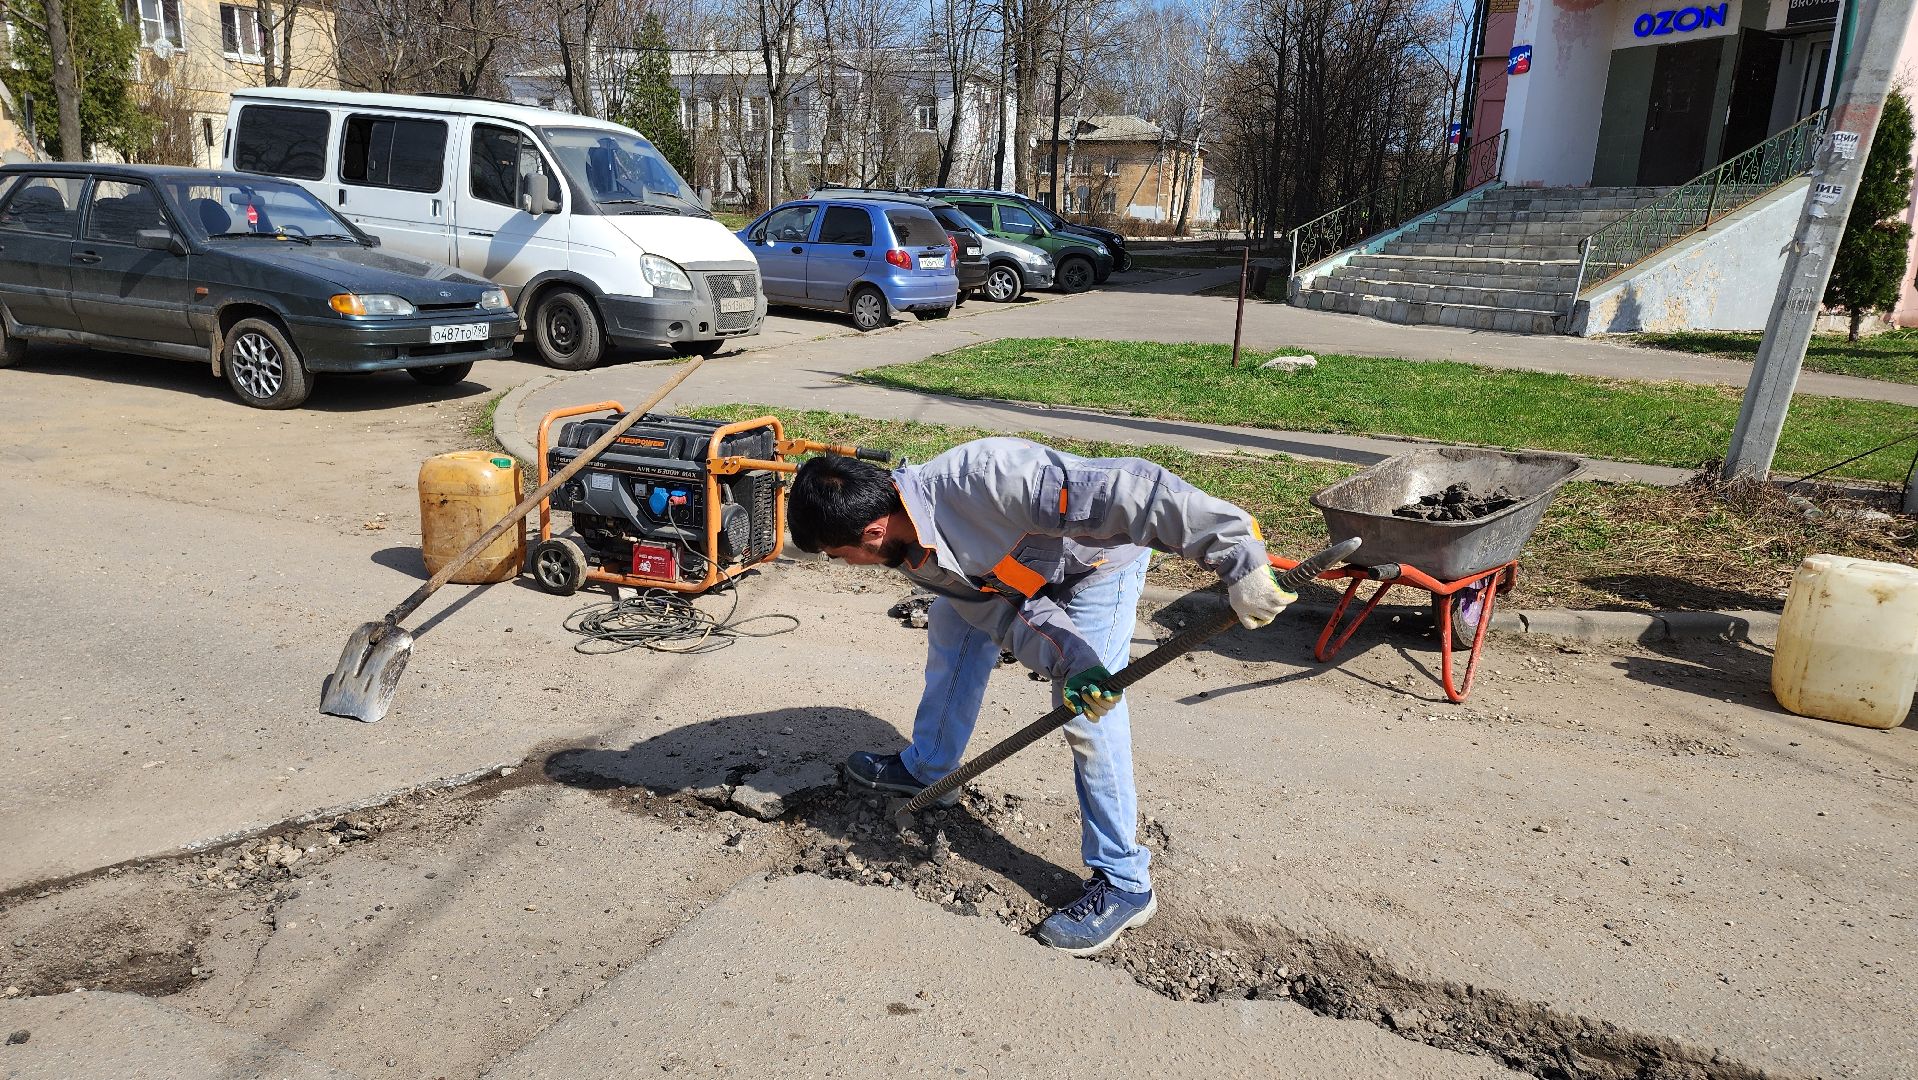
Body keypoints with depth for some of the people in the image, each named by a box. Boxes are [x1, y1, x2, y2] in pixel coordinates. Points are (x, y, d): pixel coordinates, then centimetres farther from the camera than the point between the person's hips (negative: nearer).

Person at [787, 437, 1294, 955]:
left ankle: (1123, 883, 2)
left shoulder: (984, 478, -43)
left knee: (1088, 716, -11)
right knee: (953, 624, 16)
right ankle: (929, 769, 36)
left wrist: (1237, 557, -48)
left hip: (1100, 554, -7)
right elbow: (1004, 613, -15)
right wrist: (1069, 664, -33)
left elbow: (1131, 489, -45)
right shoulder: (912, 553, -16)